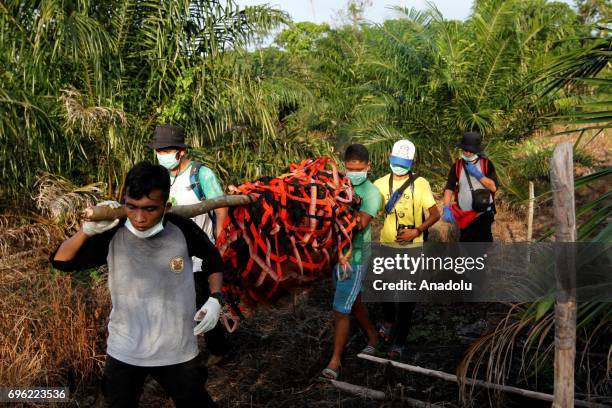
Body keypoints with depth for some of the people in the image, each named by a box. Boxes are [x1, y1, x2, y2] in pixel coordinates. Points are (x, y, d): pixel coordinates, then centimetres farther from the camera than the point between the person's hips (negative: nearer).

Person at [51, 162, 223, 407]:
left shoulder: (182, 230, -14)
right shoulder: (113, 234, -14)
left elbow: (212, 258, 5)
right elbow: (61, 262, -10)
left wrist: (215, 298, -8)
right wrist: (87, 230, -26)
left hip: (178, 350, 0)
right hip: (124, 352, 0)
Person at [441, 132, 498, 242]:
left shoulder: (486, 164, -2)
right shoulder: (457, 166, 2)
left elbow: (493, 187, -8)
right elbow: (449, 188, -6)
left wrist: (478, 174, -17)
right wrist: (447, 208, -20)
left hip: (483, 215, -3)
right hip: (464, 215, 3)